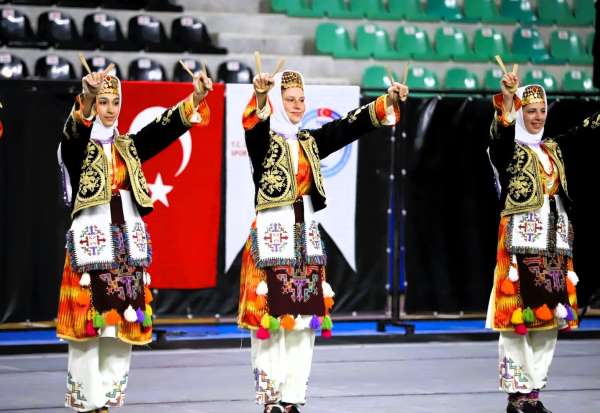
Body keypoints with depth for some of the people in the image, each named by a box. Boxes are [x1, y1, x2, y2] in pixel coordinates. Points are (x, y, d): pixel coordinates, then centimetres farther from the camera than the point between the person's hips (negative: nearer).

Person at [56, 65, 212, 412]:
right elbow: (74, 130, -24)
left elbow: (164, 130, 1)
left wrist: (196, 98, -14)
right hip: (91, 239, -5)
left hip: (128, 241, 5)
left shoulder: (129, 147, 13)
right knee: (88, 322, -7)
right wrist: (86, 99, -46)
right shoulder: (76, 146, -1)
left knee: (123, 323, 3)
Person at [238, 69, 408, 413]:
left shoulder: (310, 141, 13)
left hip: (306, 236, 6)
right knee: (271, 317, -7)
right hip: (273, 236, -6)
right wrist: (260, 96, -46)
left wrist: (388, 101, -5)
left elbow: (350, 126, 7)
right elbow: (252, 124, -24)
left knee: (303, 320, 5)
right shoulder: (263, 139, -2)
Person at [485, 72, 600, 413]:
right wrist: (506, 101, -40)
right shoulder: (507, 149, -1)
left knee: (549, 316, 6)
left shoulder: (555, 149, 16)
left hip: (555, 242, 6)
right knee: (518, 316, -8)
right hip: (521, 239, -6)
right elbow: (500, 134, -23)